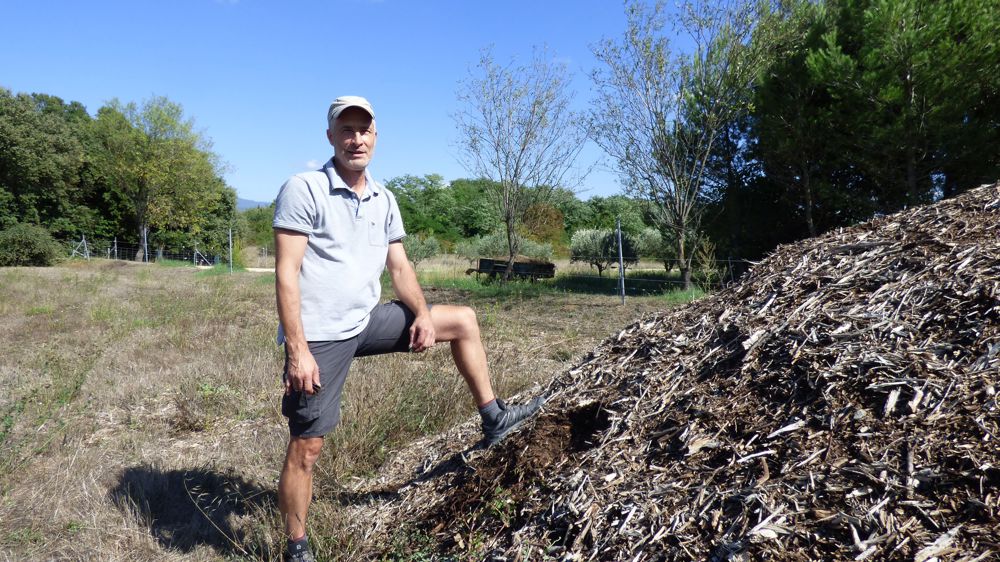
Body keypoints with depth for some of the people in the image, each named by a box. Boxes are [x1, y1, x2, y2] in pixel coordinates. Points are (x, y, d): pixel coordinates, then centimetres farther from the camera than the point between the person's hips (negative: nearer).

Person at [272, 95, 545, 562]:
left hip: (368, 322, 7)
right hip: (320, 337, -7)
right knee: (306, 449, 0)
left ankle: (493, 418, 20)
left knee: (463, 321, 10)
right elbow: (286, 274, -17)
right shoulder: (303, 190, -12)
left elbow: (399, 267, 11)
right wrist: (297, 350, -22)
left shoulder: (384, 199, 8)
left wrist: (422, 313, -8)